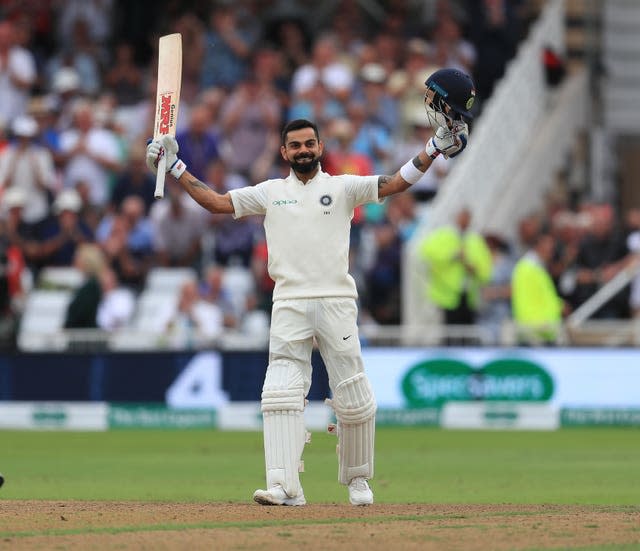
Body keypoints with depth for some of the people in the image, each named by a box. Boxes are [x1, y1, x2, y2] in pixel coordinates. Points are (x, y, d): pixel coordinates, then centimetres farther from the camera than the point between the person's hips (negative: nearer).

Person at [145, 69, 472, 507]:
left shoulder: (343, 187, 9)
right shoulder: (270, 192, 16)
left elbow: (396, 183, 1)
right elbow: (216, 202, 14)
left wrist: (437, 147, -7)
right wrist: (176, 168, 11)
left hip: (336, 305, -1)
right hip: (289, 306, 1)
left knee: (353, 398, 0)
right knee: (282, 395, -12)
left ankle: (357, 479, 19)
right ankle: (285, 486, -16)